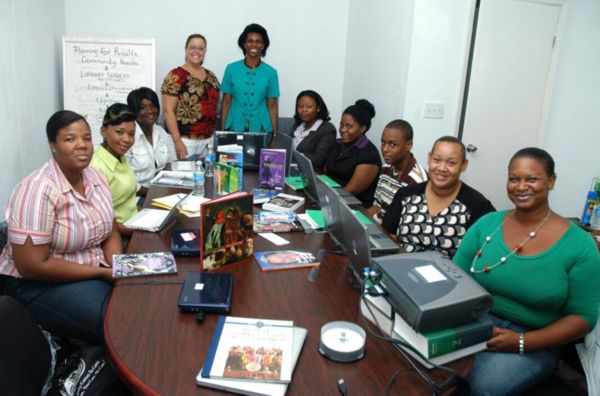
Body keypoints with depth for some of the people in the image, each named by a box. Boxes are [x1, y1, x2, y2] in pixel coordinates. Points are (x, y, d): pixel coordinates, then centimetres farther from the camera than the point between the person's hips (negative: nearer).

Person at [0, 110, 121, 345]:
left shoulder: (94, 177, 0)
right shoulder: (38, 191, -22)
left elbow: (109, 232, 6)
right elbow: (32, 266, -23)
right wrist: (103, 272, -21)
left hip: (93, 271, 7)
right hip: (40, 283, -7)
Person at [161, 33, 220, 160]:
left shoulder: (211, 77, 11)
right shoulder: (176, 76, -7)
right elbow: (168, 110, -11)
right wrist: (177, 141, -17)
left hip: (208, 139, 6)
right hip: (185, 139, -5)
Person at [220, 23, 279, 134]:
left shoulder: (271, 73, 1)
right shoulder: (231, 69, 2)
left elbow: (272, 107, 3)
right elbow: (226, 103, 4)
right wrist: (222, 130, 0)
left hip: (261, 130, 0)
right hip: (234, 128, 0)